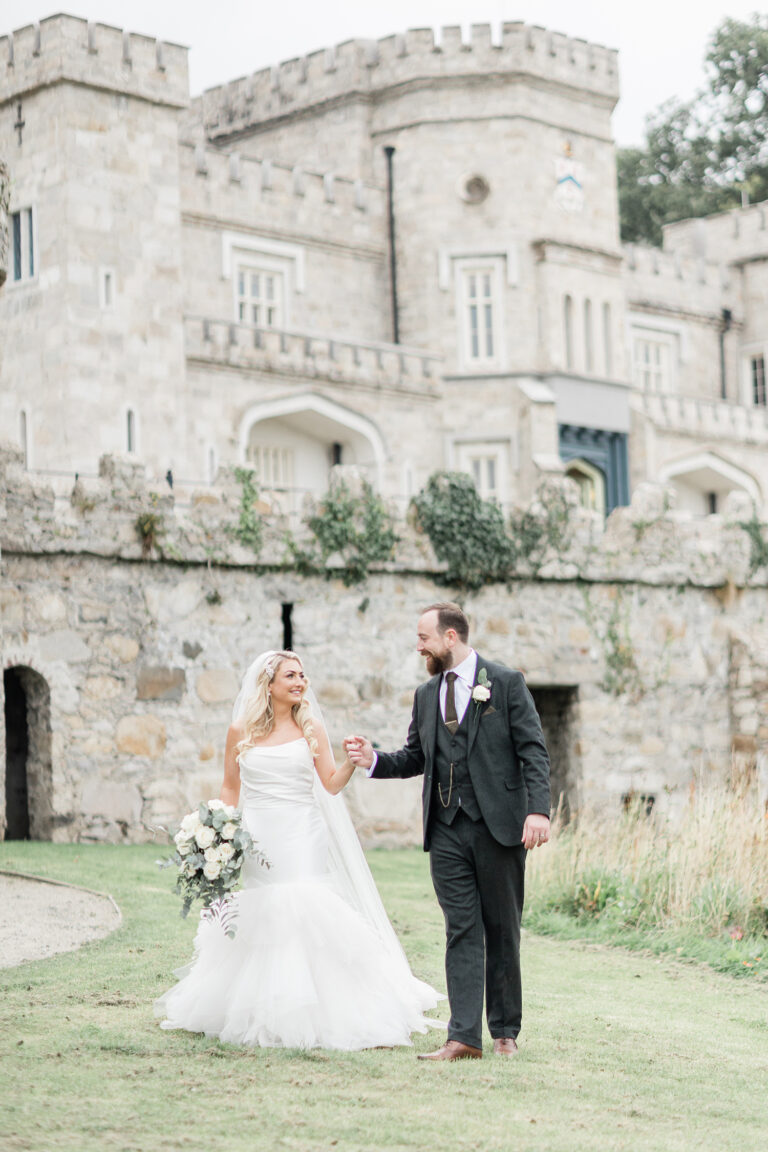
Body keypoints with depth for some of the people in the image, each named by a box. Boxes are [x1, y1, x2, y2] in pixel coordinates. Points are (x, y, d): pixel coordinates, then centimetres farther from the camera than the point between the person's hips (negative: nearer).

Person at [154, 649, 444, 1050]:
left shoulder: (310, 728, 4)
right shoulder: (241, 731, 5)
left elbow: (331, 785, 0)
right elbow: (230, 788, 12)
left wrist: (351, 764, -18)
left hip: (301, 838, -1)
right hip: (255, 837, 1)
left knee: (305, 917, -11)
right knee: (253, 921, 1)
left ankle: (305, 1013, -3)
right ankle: (253, 1013, 15)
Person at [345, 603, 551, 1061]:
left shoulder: (506, 683, -1)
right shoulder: (426, 695, 15)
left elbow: (533, 750, -6)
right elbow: (414, 758, 18)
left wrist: (538, 809, -17)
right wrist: (374, 759, -1)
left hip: (499, 826, -4)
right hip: (447, 830, 4)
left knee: (503, 932, 6)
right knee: (462, 931, 0)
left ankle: (505, 1031, 17)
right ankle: (464, 1037, -3)